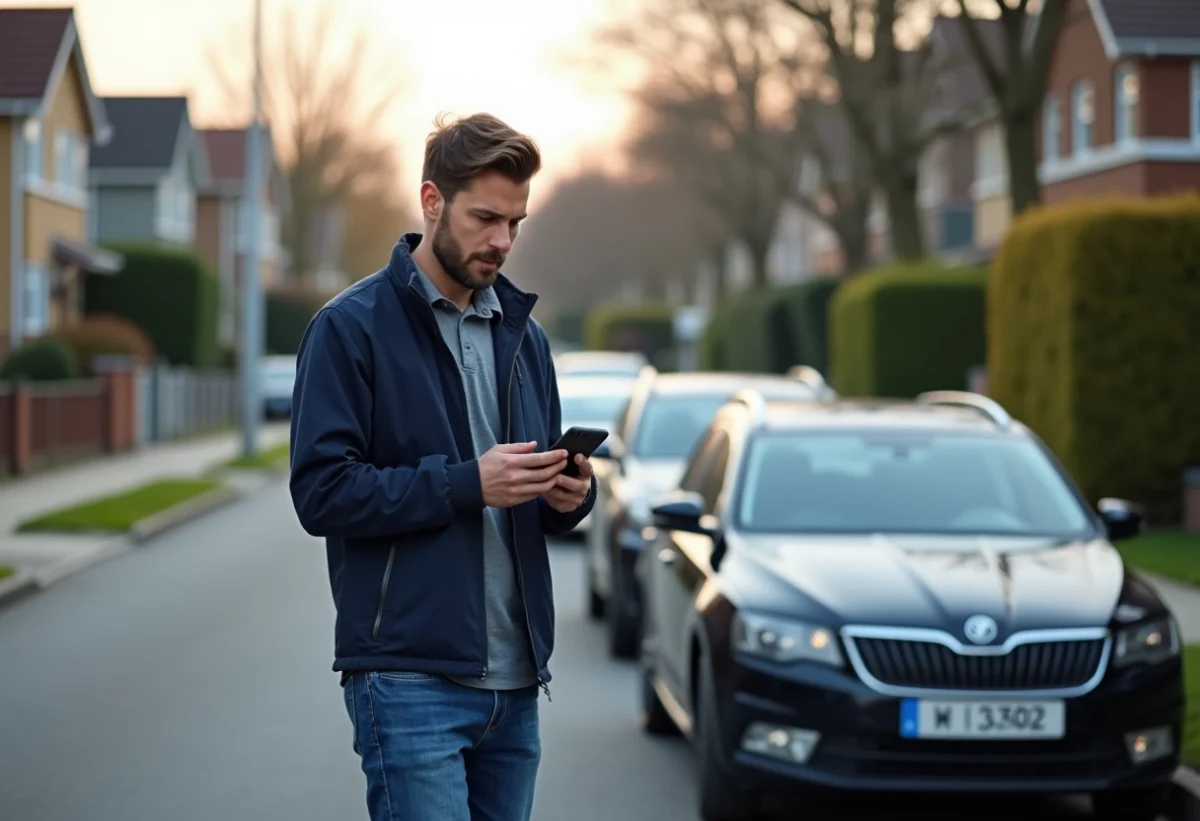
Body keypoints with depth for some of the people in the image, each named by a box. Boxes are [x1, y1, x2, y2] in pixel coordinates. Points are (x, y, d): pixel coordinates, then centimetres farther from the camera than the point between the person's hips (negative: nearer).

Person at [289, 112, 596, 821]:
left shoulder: (522, 332, 15)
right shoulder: (352, 327, -5)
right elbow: (323, 491, -13)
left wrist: (569, 495, -3)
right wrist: (467, 483, -21)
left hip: (516, 681, 7)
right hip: (411, 676, -6)